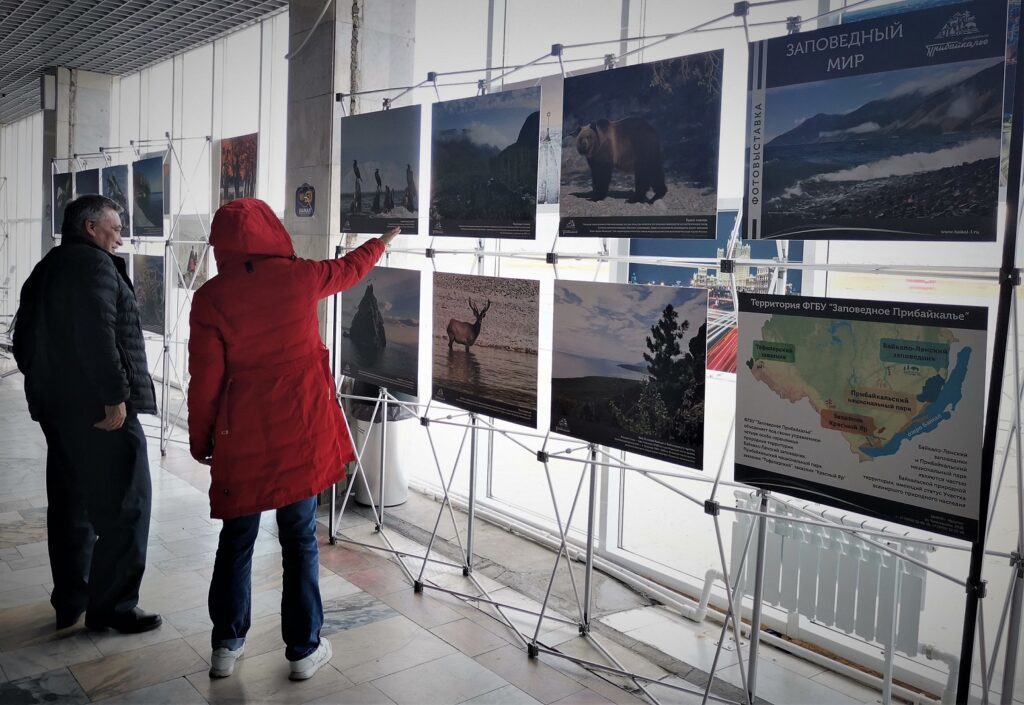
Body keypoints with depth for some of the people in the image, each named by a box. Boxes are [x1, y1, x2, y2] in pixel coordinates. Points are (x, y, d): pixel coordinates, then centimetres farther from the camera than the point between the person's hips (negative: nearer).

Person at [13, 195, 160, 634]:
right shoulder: (93, 264, -12)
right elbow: (97, 336, -23)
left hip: (56, 405, 10)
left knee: (70, 503, 16)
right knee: (125, 505, -4)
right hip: (97, 408, -10)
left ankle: (69, 601, 26)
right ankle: (111, 606, 2)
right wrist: (115, 395, -23)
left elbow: (24, 338, 22)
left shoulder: (46, 269, 20)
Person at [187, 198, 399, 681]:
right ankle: (305, 649, 18)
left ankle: (227, 646, 25)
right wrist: (384, 241, 35)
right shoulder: (299, 277, -4)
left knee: (236, 539, 14)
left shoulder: (211, 297, -7)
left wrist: (200, 439, 8)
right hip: (300, 431, 0)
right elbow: (350, 269, 16)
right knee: (300, 539, 9)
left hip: (242, 437, 0)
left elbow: (205, 378, -5)